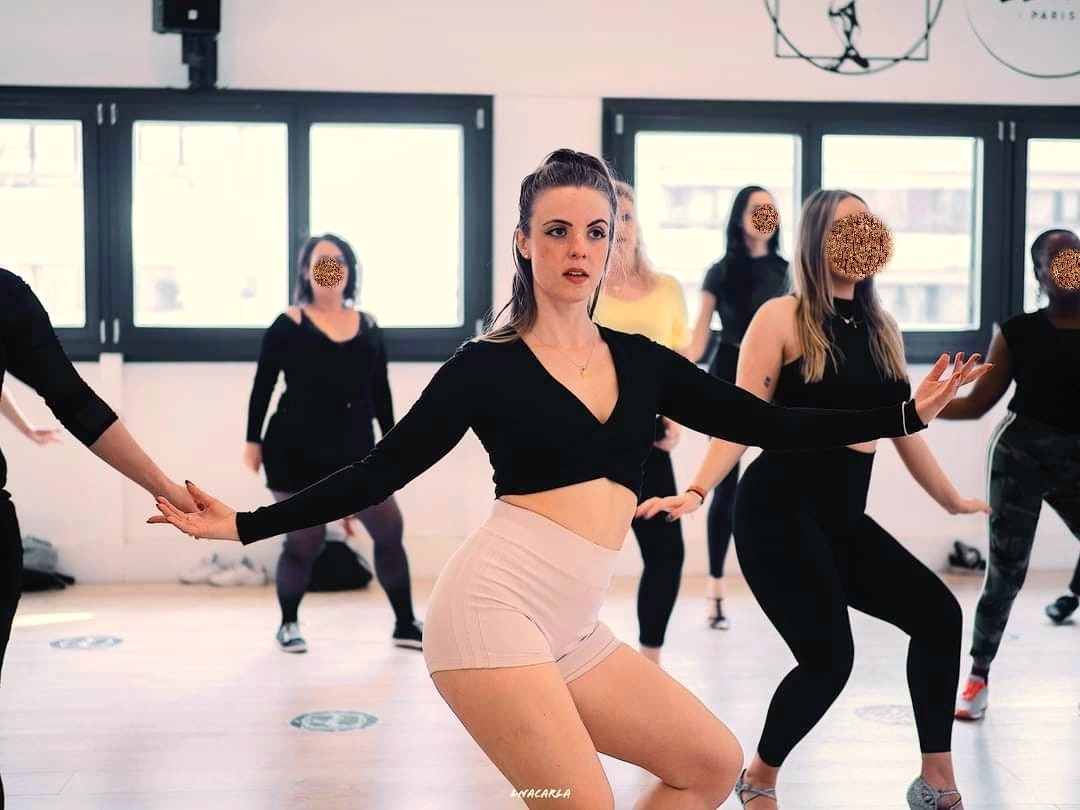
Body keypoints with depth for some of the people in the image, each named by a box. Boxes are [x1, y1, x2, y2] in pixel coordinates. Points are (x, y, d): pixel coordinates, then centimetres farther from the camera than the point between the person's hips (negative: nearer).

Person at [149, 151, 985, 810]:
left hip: (572, 630, 7)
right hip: (494, 609, -6)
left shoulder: (641, 361, 13)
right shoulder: (486, 366, -1)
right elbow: (379, 471, 0)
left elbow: (767, 423, 12)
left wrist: (907, 412, 11)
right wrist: (243, 524, -5)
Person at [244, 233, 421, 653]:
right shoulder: (288, 325, -3)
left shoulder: (368, 327, 8)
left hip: (355, 450, 4)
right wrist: (253, 440, -4)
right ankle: (288, 624, 22)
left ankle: (405, 625, 14)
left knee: (390, 530, 0)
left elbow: (380, 391, 12)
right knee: (305, 540, -2)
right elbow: (263, 386, -1)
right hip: (297, 452, -4)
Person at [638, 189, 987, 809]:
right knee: (829, 657, -14)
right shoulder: (782, 318, -7)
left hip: (844, 518, 7)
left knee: (937, 612, -2)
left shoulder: (882, 327, 12)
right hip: (780, 511, -7)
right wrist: (698, 491, -24)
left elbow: (903, 426, 20)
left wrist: (951, 500, 27)